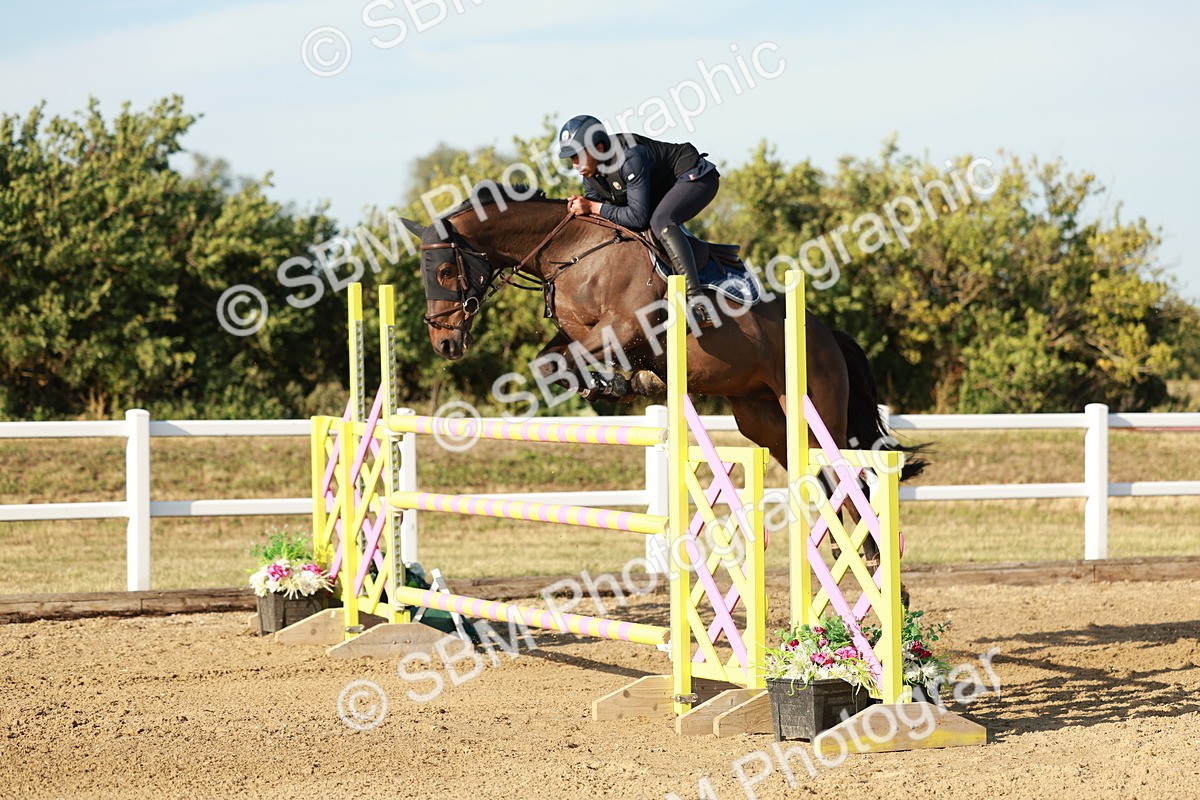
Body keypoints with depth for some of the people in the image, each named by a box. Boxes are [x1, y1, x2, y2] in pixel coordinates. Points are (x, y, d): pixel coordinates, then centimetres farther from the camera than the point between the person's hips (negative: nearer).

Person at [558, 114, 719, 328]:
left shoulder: (630, 158, -34)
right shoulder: (590, 173, -7)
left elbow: (638, 217, -36)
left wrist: (593, 207, -34)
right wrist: (580, 208, -20)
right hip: (662, 190, 10)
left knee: (660, 222, -35)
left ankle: (697, 300, -43)